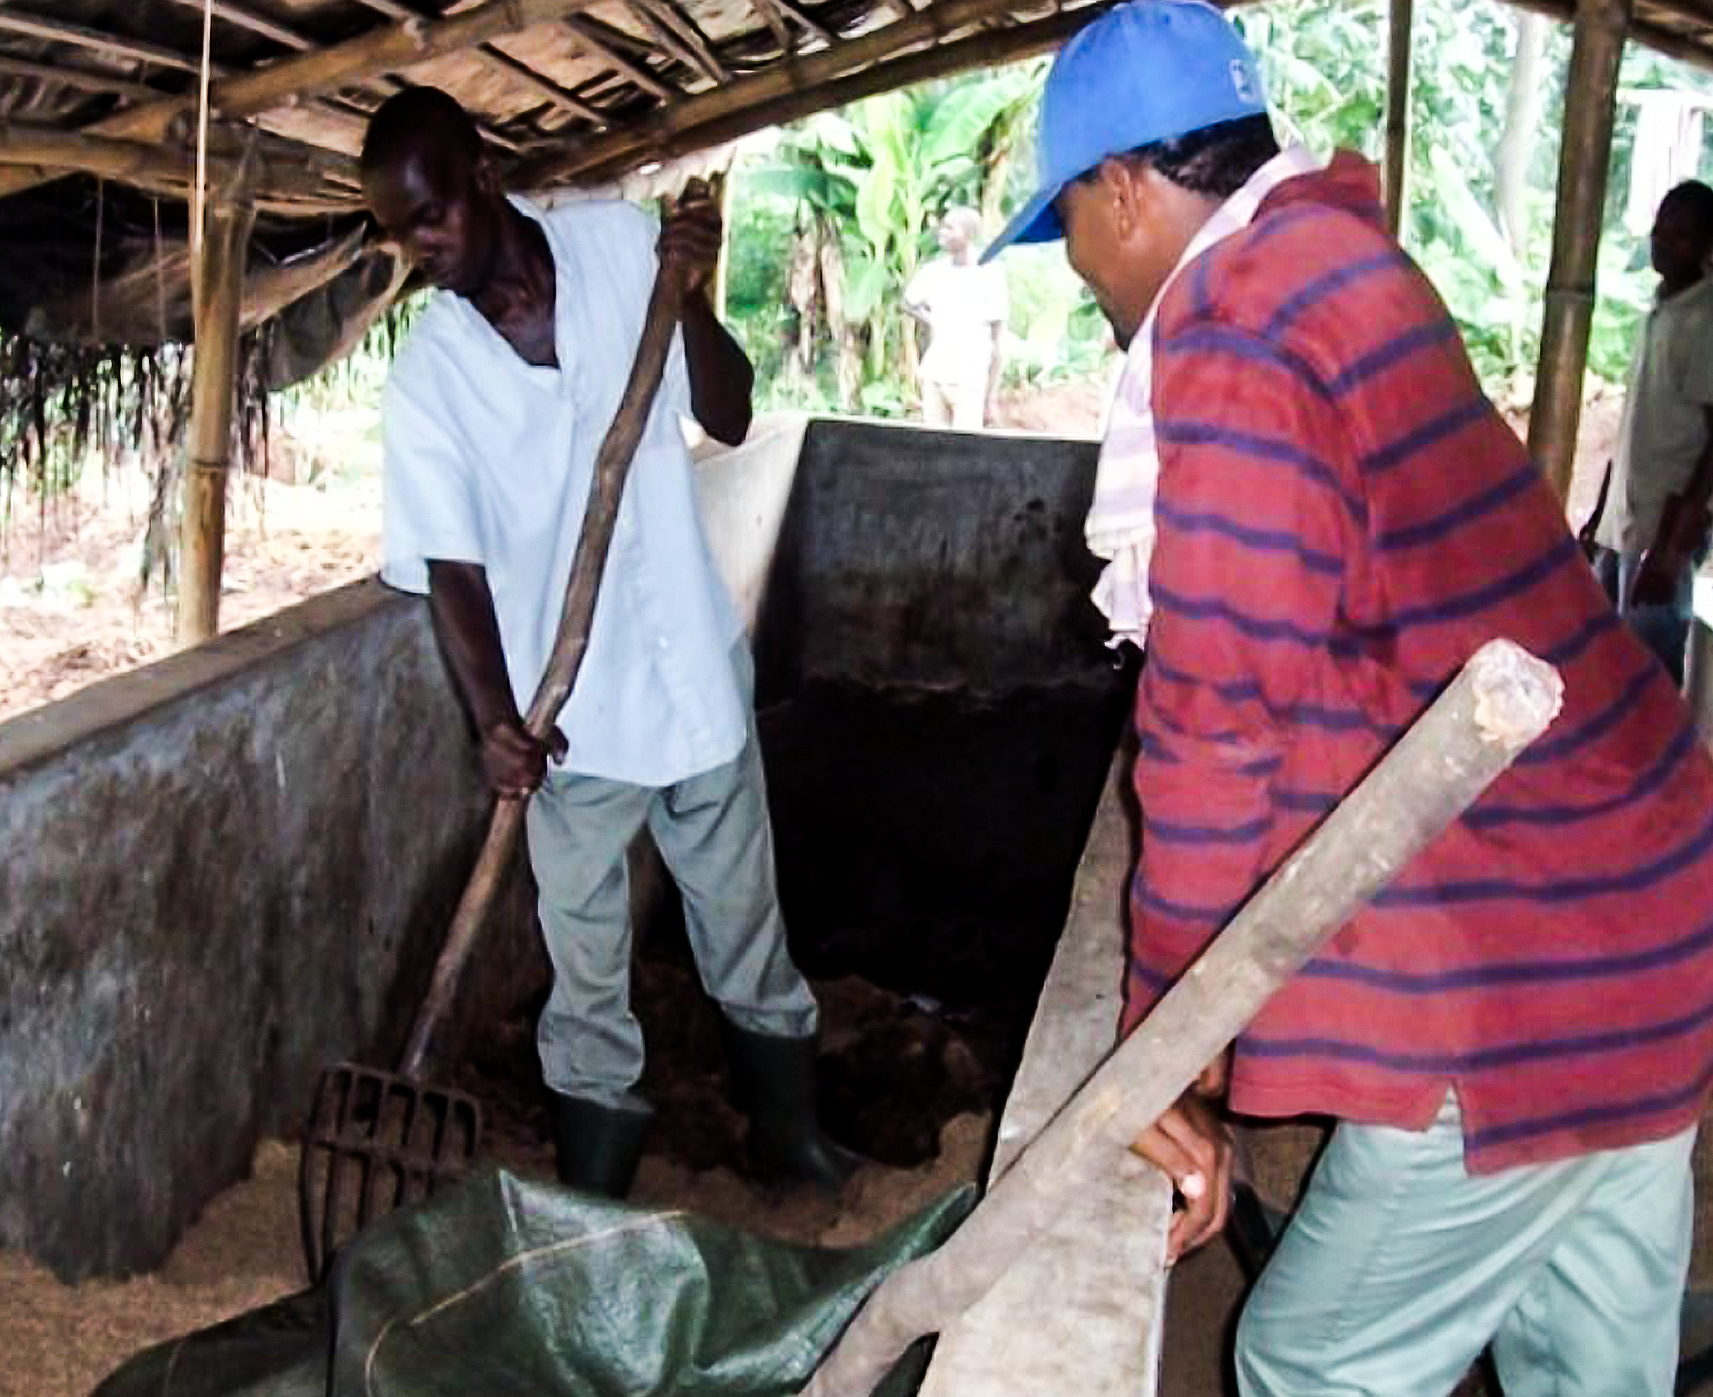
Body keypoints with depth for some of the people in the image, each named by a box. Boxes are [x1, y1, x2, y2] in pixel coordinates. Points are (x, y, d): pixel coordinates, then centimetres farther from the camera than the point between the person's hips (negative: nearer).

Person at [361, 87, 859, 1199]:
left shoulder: (620, 243, -7)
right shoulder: (427, 379, -10)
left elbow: (728, 418, -2)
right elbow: (451, 570, -12)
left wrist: (691, 299, -19)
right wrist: (496, 718, -26)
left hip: (697, 677, 2)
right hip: (569, 720, -1)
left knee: (748, 930, 19)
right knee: (587, 980, 11)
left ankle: (788, 1120, 42)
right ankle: (596, 1195, 29)